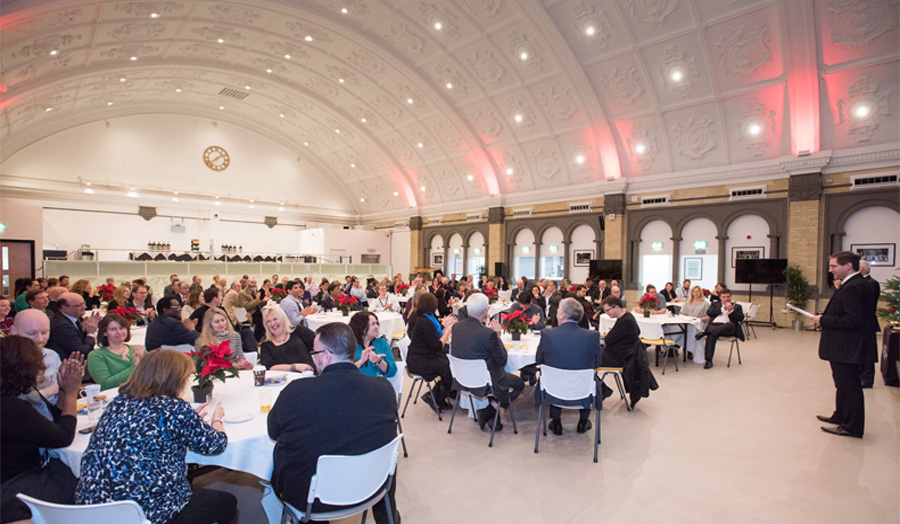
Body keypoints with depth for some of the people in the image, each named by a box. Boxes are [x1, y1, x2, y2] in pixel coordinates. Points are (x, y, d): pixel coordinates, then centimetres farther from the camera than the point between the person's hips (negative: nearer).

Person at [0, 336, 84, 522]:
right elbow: (64, 437, -21)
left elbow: (56, 419, 10)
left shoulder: (24, 393, -1)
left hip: (36, 467, 8)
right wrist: (71, 392, -12)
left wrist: (65, 389, -5)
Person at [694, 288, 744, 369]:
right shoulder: (715, 304, 27)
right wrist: (723, 309, -2)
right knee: (711, 335, -34)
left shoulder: (737, 306, 25)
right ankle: (709, 361, -37)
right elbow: (709, 312, 5)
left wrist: (731, 310, -8)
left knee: (730, 325, -38)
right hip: (714, 325, 0)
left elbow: (741, 318, 6)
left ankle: (705, 332, -45)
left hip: (728, 329, 0)